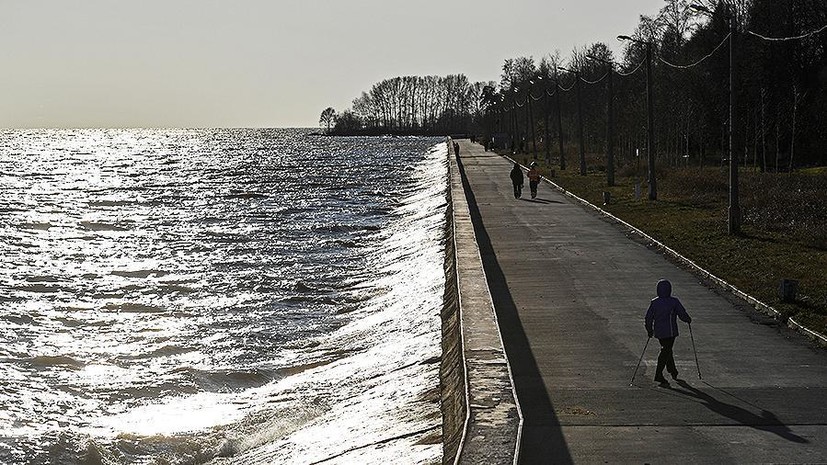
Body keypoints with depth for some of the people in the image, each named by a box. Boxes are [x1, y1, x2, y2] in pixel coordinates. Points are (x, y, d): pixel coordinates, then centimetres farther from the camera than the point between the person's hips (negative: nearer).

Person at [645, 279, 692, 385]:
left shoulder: (654, 302, -2)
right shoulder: (674, 302, -12)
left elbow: (648, 317, 1)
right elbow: (682, 314, -6)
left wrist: (649, 330, 13)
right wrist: (688, 320, 16)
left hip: (658, 331, 5)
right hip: (670, 331, -5)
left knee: (667, 349, 21)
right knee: (666, 351, -1)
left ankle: (673, 371, 35)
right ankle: (658, 374, -7)